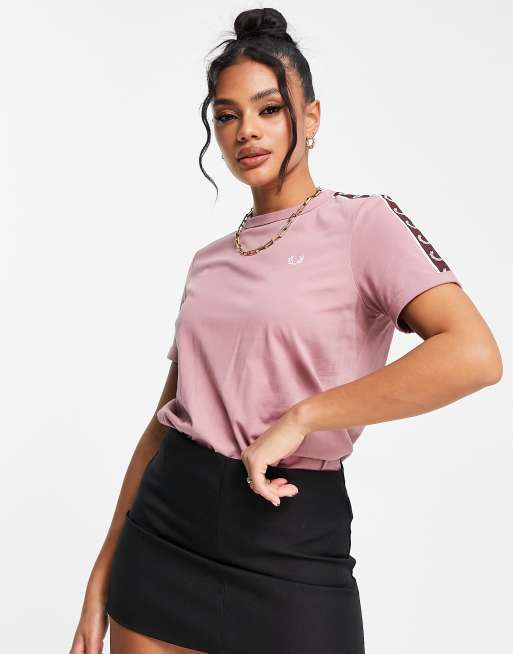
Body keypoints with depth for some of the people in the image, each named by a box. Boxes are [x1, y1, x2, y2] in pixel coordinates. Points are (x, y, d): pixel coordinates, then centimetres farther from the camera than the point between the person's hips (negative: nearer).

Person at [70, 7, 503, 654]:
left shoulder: (362, 224, -6)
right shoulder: (208, 262, 10)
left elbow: (475, 355, -21)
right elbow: (167, 417, 11)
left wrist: (299, 418, -18)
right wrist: (106, 569, 10)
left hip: (290, 547, -4)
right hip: (163, 530, 5)